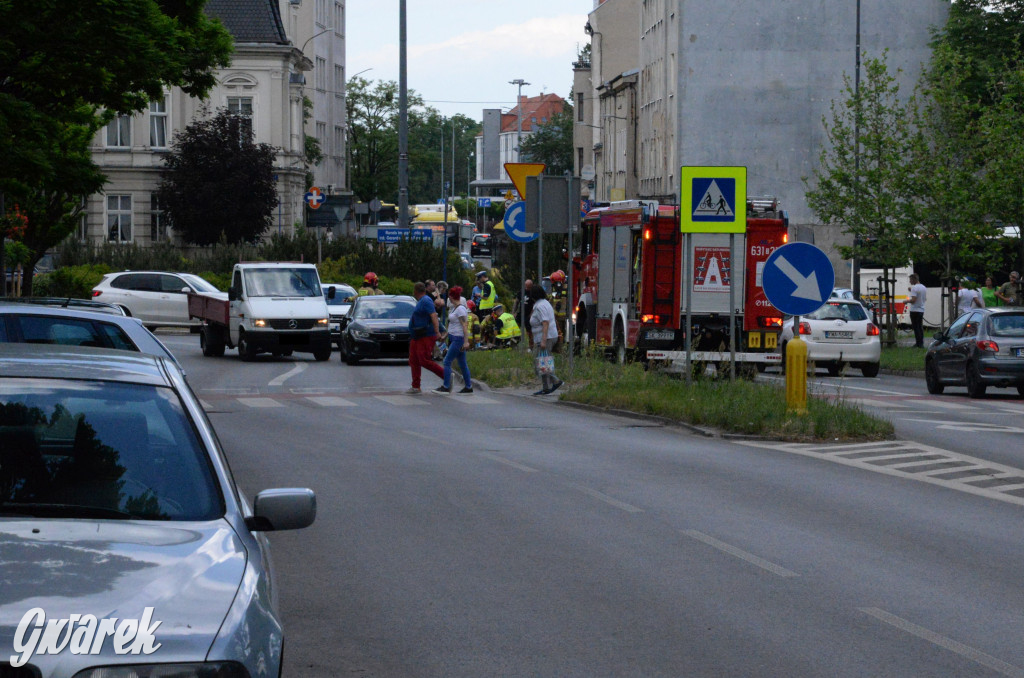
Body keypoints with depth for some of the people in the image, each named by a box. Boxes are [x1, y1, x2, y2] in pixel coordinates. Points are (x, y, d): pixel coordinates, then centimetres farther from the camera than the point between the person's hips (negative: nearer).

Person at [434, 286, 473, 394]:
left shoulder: (460, 309, -15)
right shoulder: (454, 308, 13)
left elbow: (464, 326, -19)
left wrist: (466, 341, -23)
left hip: (458, 339, -10)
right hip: (453, 338, 10)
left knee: (447, 361, -8)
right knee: (462, 364, 10)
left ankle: (446, 387, -6)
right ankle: (468, 386, 13)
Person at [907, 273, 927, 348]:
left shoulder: (914, 287, -16)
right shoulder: (923, 287, 11)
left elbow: (913, 300, -24)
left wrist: (907, 301, -4)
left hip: (915, 310, -8)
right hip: (921, 310, 8)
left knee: (916, 327, -4)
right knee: (920, 327, 14)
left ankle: (918, 343, -5)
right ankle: (921, 343, 16)